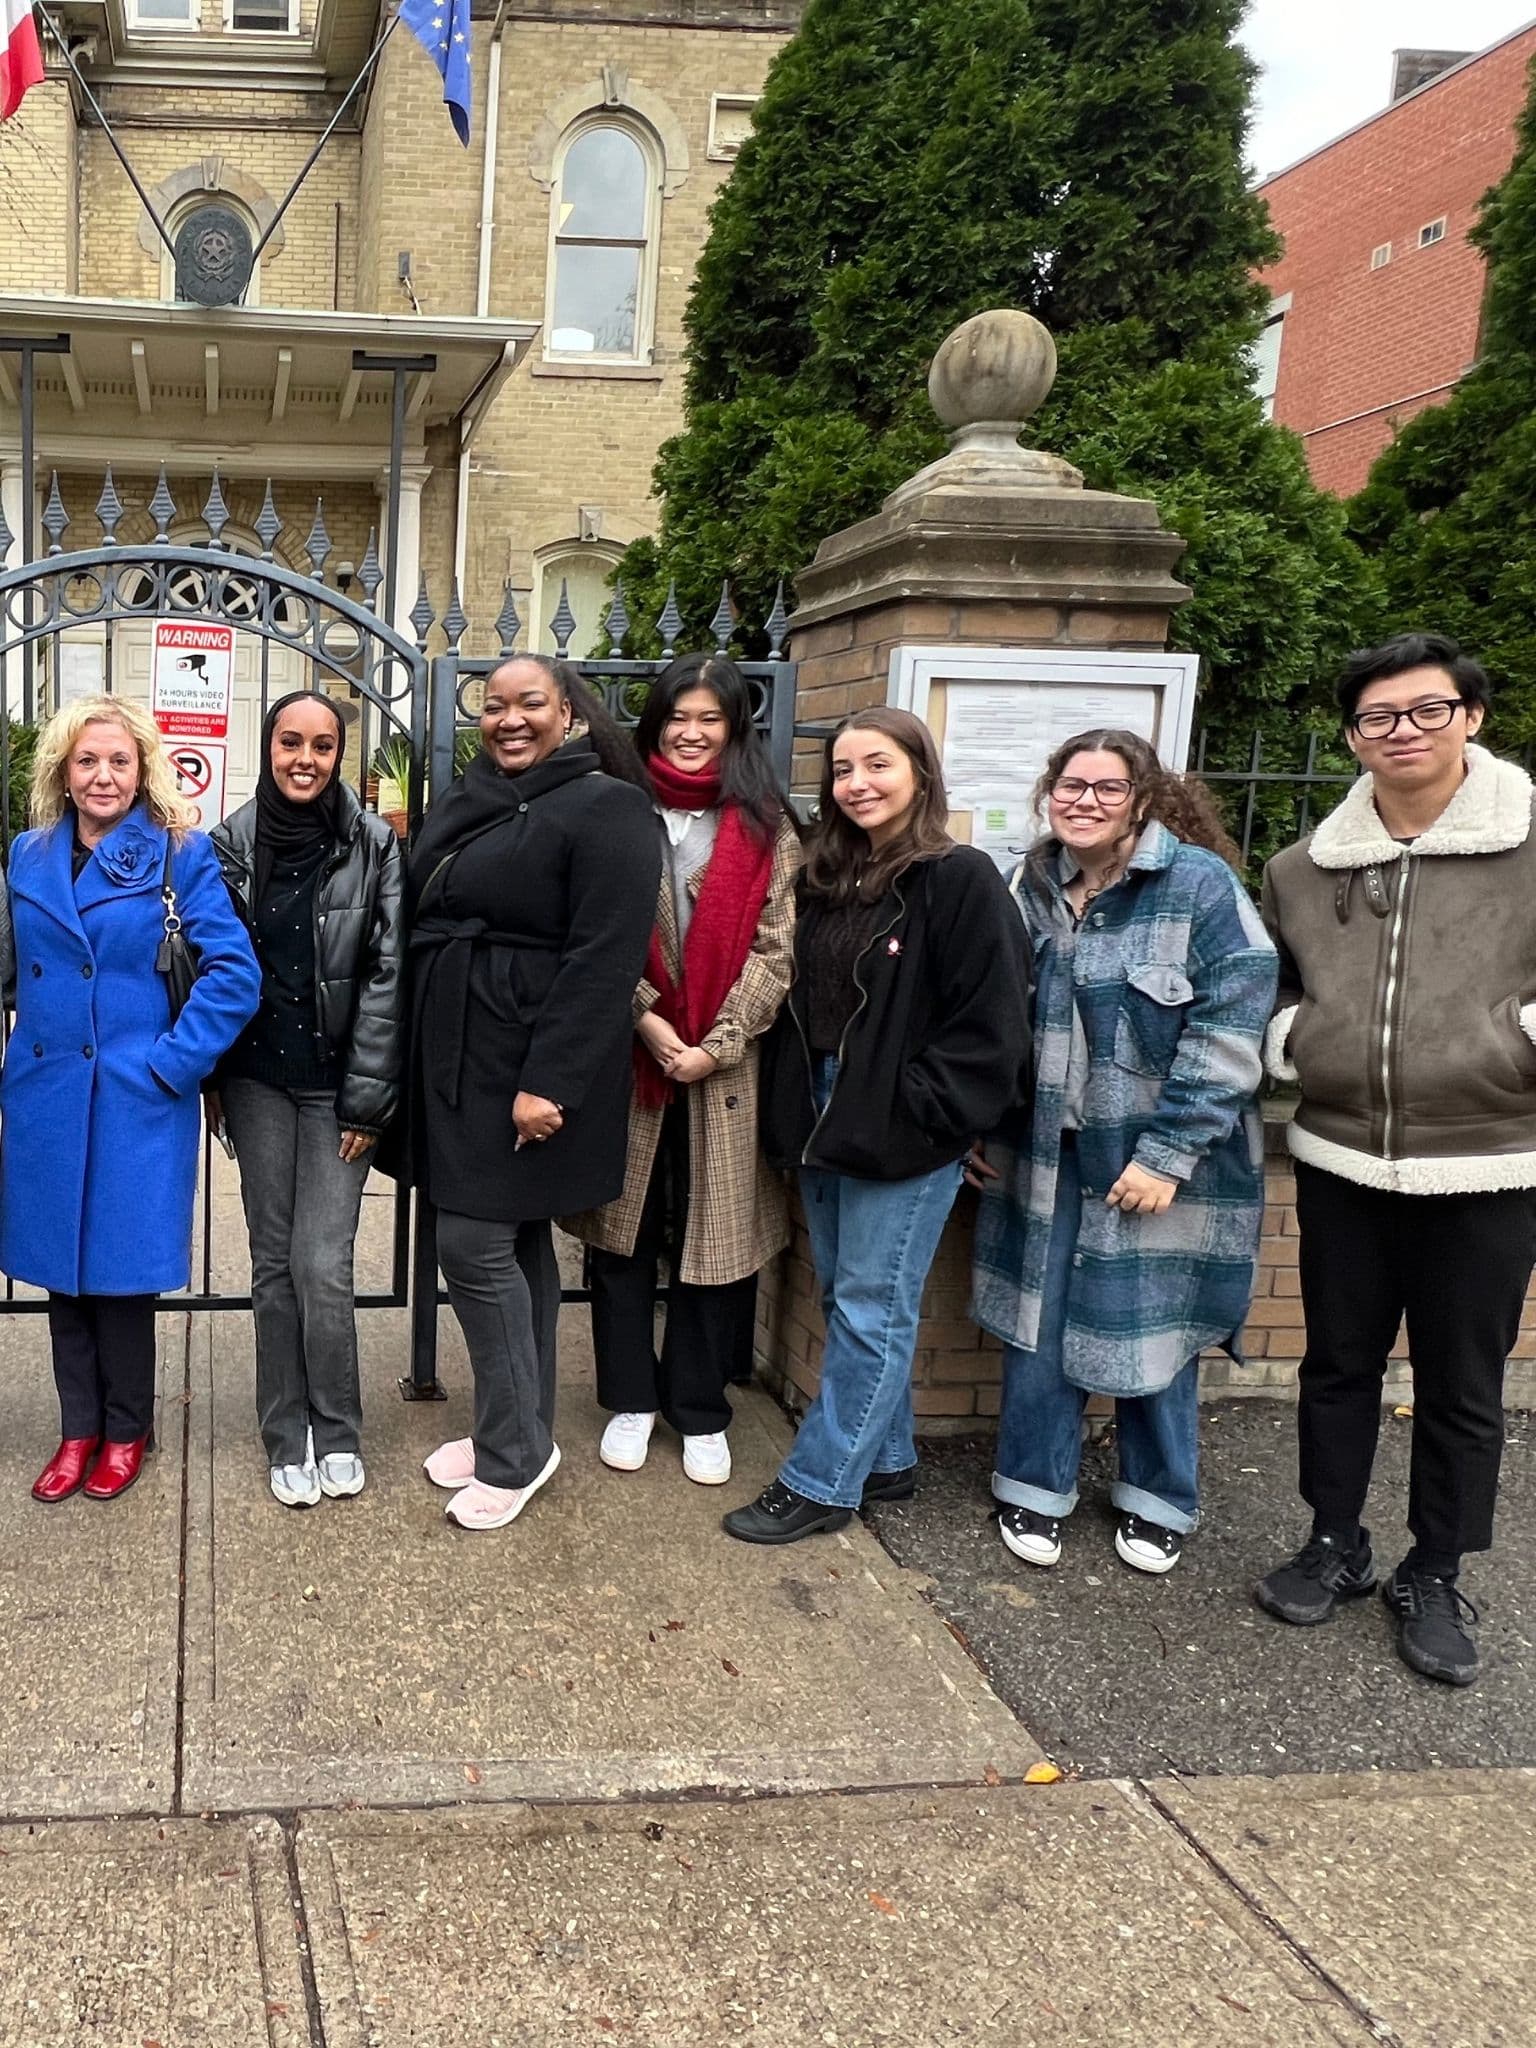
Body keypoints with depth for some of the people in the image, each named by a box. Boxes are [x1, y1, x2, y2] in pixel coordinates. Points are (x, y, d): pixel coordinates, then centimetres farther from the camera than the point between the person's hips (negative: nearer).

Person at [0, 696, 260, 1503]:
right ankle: (77, 1428, 27)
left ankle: (124, 1431, 23)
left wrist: (173, 1061, -14)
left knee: (121, 1269, 4)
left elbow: (234, 972, -11)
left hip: (136, 1101, -4)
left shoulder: (179, 854, -6)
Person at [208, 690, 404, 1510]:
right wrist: (210, 1082, 4)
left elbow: (387, 975, -7)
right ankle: (288, 1437, 20)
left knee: (323, 1265, -6)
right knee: (273, 1261, 7)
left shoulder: (373, 845, -7)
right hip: (257, 1080, 2)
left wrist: (366, 1099, -9)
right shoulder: (231, 842, 1)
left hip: (336, 1083, -2)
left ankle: (336, 1432, 14)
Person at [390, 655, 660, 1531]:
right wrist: (423, 1059, 12)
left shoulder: (606, 809, -13)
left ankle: (514, 1448, 8)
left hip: (528, 1067, -8)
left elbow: (604, 961, -19)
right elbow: (428, 921, 17)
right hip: (458, 1058, 8)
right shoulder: (470, 802, 13)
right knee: (515, 1241, 15)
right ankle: (520, 1428, 26)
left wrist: (550, 1082, -23)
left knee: (475, 1244, -7)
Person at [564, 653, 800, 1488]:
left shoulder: (766, 829, 4)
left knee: (713, 1233, 5)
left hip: (724, 1068, 0)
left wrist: (715, 1045, -11)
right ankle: (630, 1398, 23)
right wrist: (646, 1020, -14)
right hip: (627, 1056, 1)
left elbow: (774, 950, -2)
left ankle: (701, 1411, 20)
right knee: (624, 1229, 8)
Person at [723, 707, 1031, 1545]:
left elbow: (989, 1024, -14)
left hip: (905, 1134, -7)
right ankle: (884, 1460, 28)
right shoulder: (827, 878, 11)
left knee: (870, 1311, 1)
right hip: (823, 1123, 8)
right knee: (847, 1301, 14)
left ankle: (820, 1483, 11)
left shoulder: (962, 879, -10)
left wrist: (916, 1114, -16)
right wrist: (790, 1106, 9)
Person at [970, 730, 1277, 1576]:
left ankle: (1157, 1502, 30)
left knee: (1150, 1329, 8)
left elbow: (1230, 1027, -17)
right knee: (1038, 1320, 9)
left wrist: (1167, 1154, -18)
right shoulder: (1031, 886, 4)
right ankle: (1033, 1489, 28)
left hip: (1154, 1158, -4)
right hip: (1043, 1155, 4)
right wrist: (980, 1128, 11)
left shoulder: (1199, 884, -12)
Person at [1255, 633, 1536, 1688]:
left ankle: (1435, 1578, 27)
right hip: (1341, 1161, 4)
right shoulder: (1304, 868, 6)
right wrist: (1290, 1038, 3)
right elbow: (1274, 987, 21)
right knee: (1339, 1361, 15)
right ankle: (1336, 1546, 33)